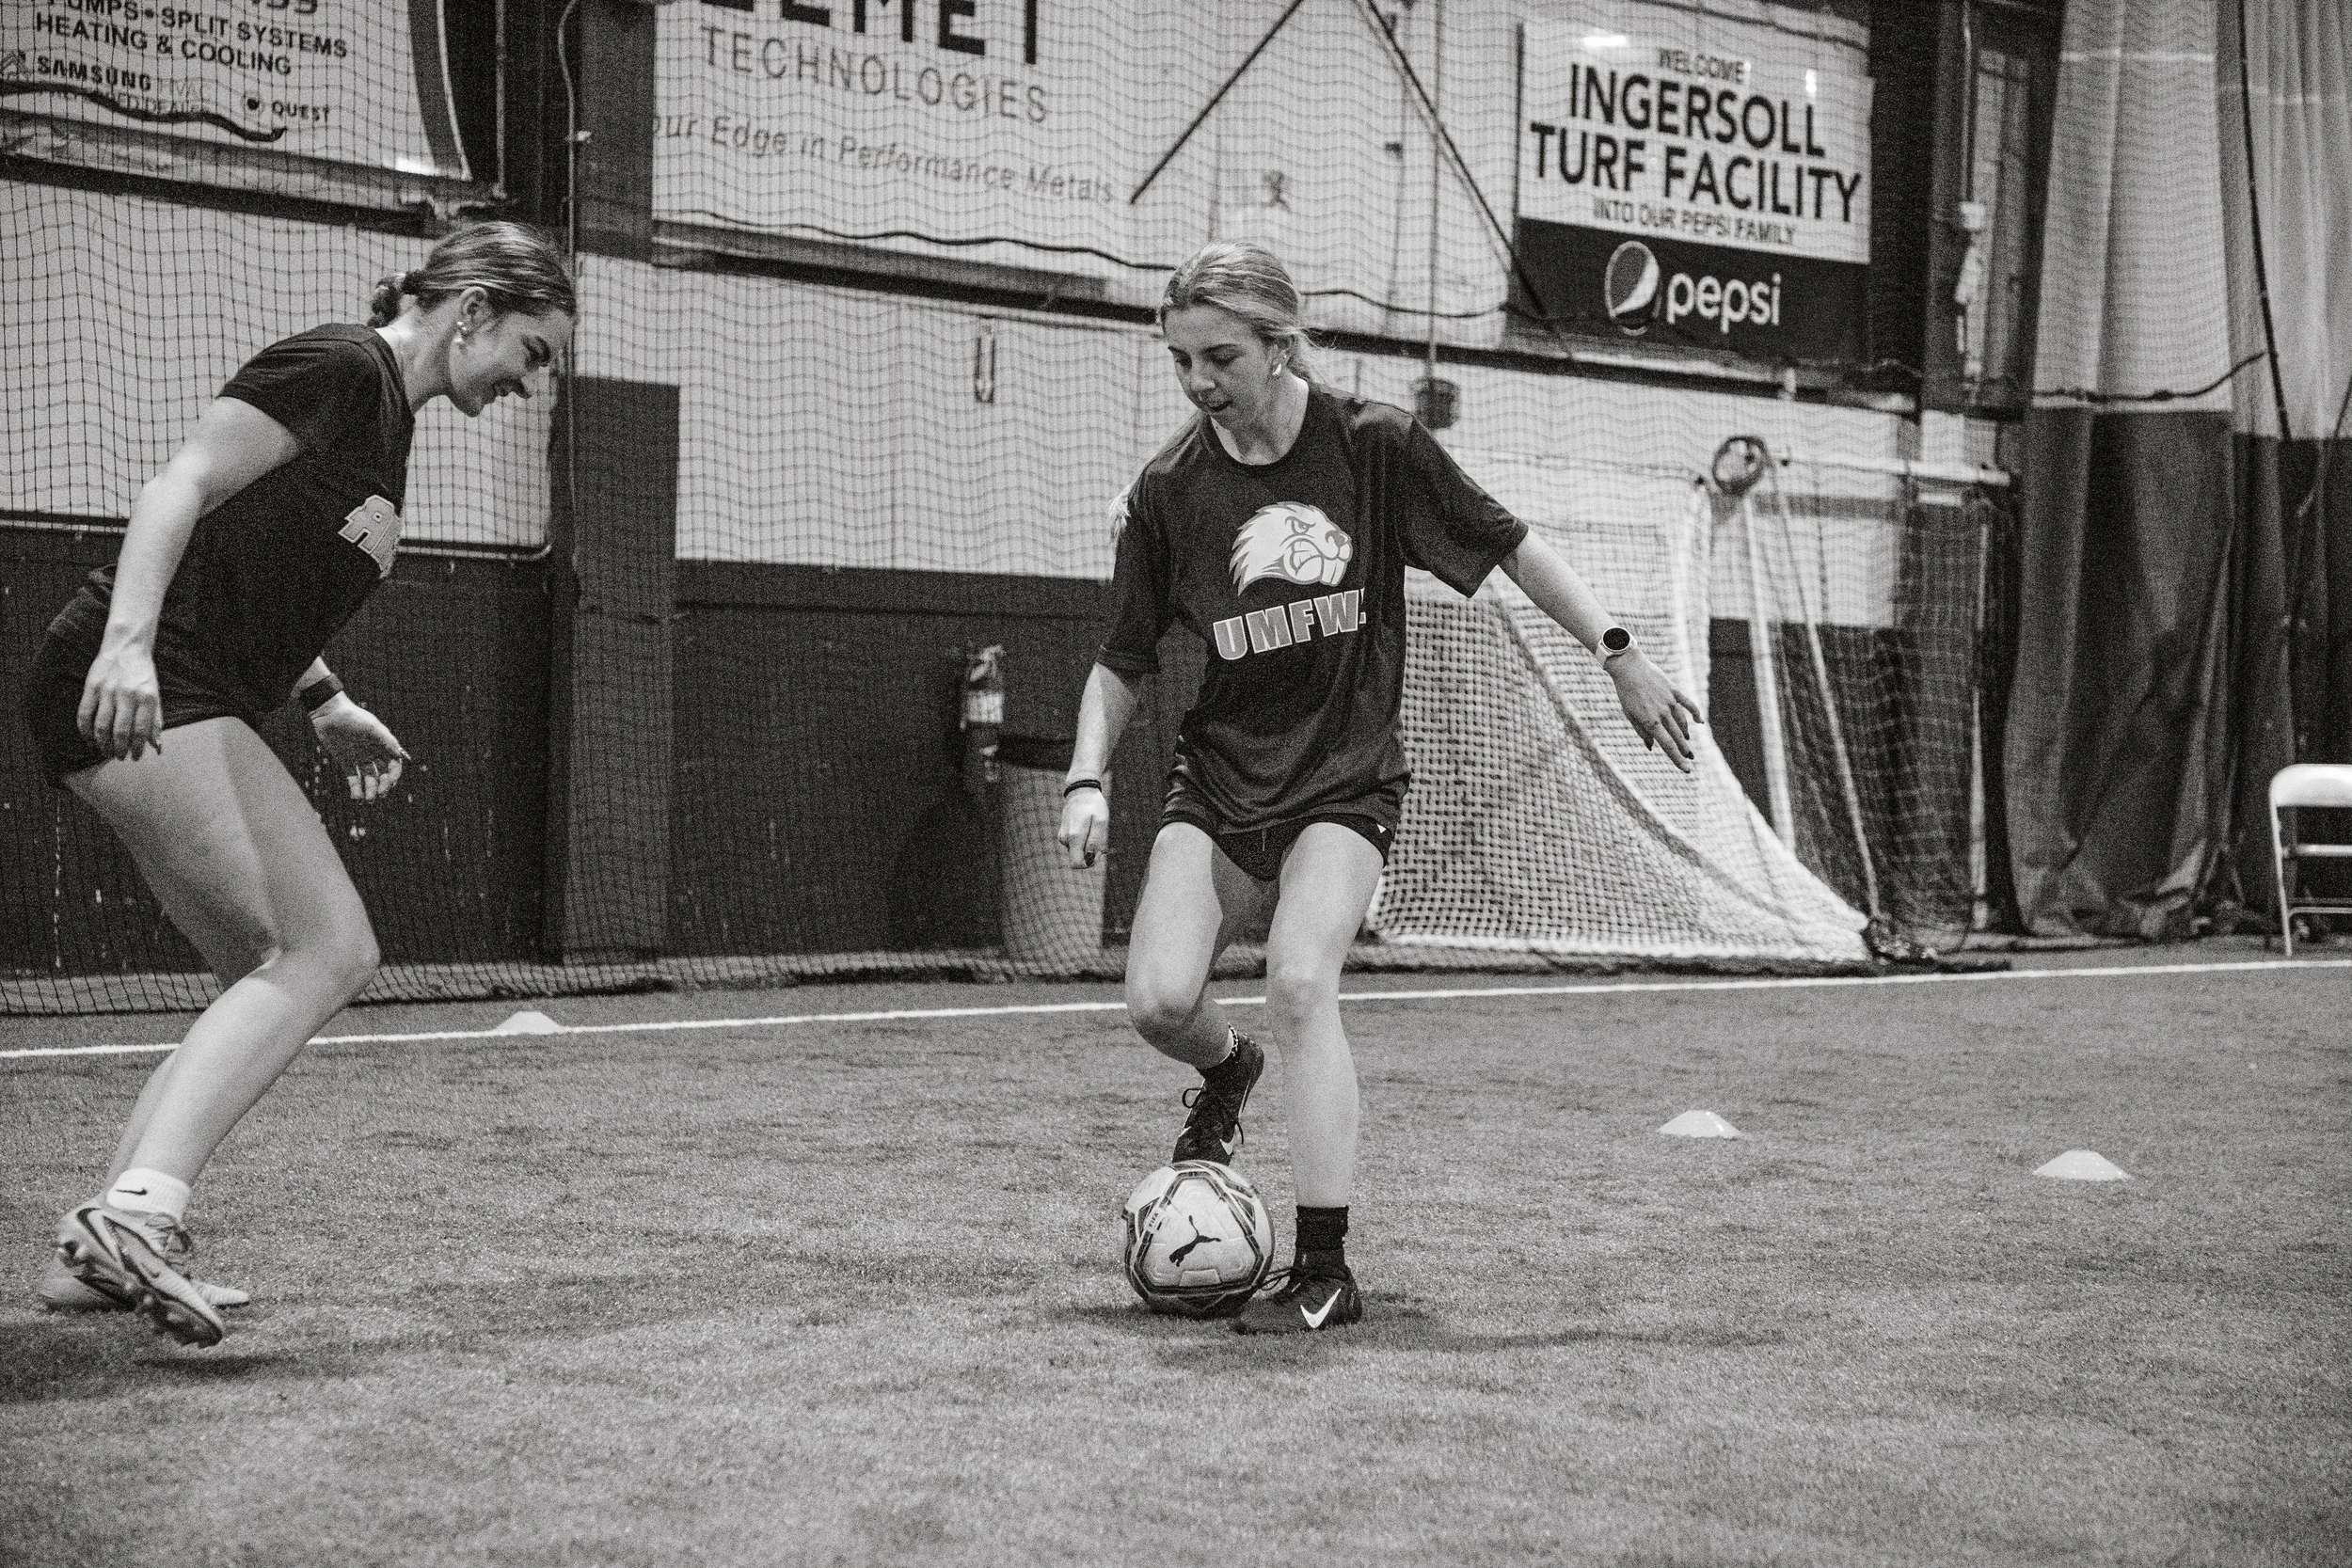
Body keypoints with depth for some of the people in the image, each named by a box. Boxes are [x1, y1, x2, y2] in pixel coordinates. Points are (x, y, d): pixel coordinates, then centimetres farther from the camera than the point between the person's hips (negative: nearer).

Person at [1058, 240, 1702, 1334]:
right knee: (1158, 1000, -15)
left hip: (1346, 779, -3)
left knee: (1299, 983, -23)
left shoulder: (1373, 446, -8)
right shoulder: (1168, 490, -3)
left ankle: (1324, 1275, -15)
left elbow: (1509, 547, 2)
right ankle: (1229, 1073, 25)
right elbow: (1122, 662, 6)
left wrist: (1618, 654, -2)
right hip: (1219, 773, 3)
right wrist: (1087, 779, -8)